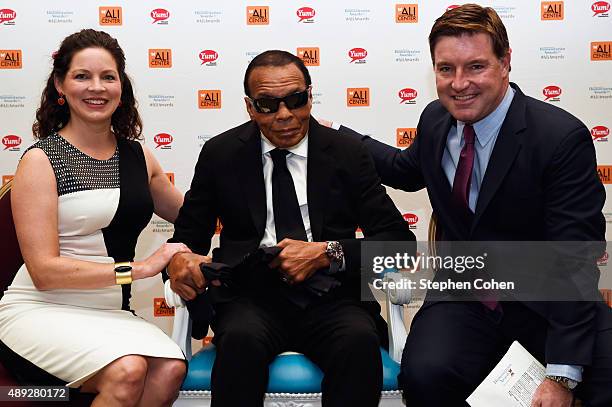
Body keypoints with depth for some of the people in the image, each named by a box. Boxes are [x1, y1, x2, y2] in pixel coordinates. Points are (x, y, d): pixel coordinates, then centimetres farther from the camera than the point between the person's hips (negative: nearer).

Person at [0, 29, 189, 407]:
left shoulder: (138, 156, 11)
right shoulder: (40, 160, -5)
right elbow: (44, 270, -11)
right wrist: (138, 268, -15)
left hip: (110, 314, 5)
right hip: (40, 310, -4)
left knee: (170, 369, -27)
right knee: (128, 370, -32)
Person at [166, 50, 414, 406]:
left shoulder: (347, 155, 8)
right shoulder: (221, 155, 10)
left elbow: (399, 240, 4)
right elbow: (189, 236, 14)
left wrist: (327, 253, -12)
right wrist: (178, 260, -12)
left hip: (329, 299, 0)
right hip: (252, 297, 0)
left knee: (360, 340, -33)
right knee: (241, 339, -34)